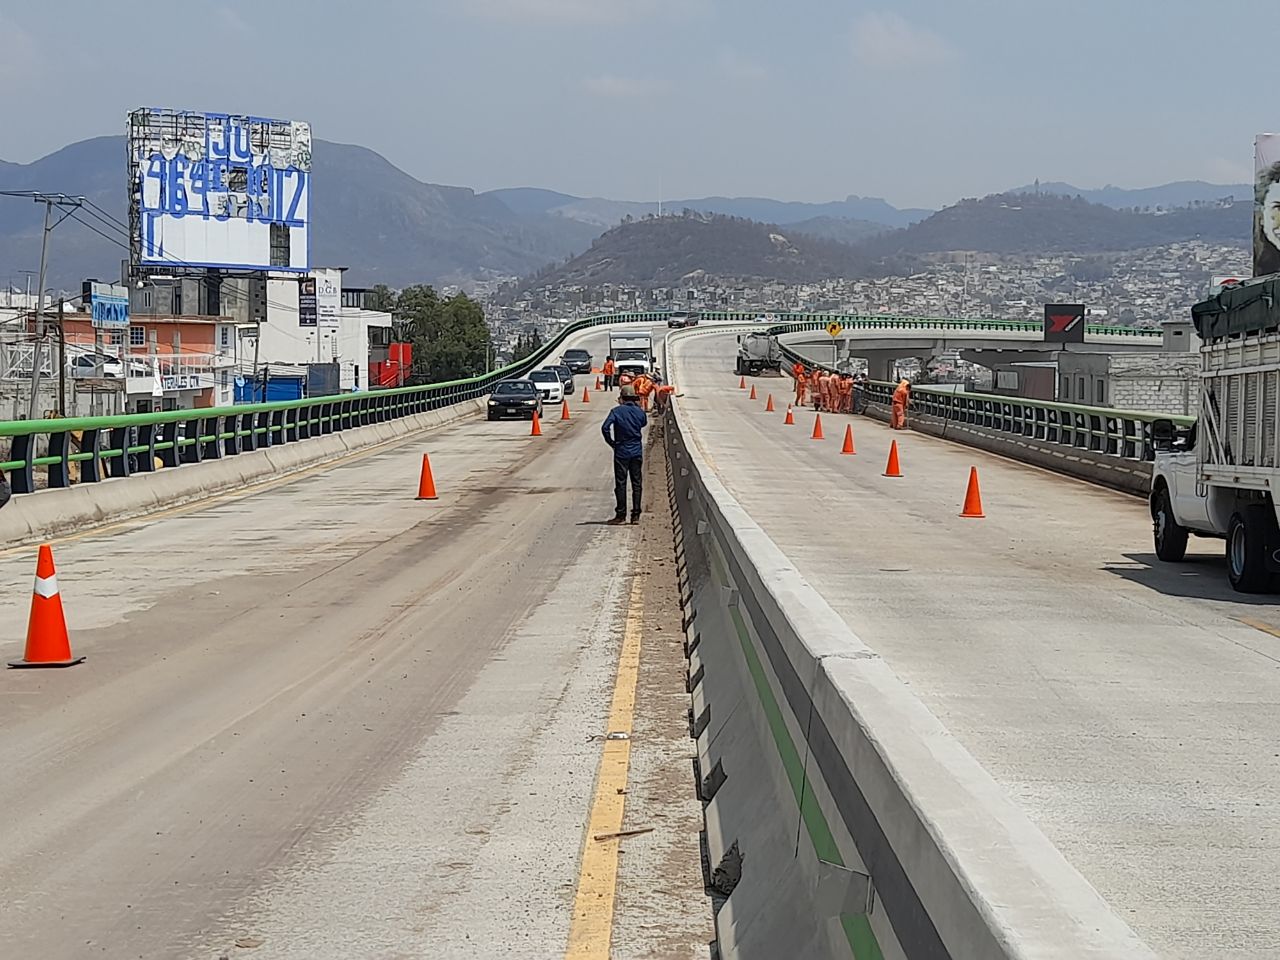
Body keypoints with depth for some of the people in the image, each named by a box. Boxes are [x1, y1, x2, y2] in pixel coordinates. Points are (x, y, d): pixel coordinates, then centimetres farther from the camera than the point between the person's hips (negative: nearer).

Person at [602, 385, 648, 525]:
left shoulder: (617, 411, -9)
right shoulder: (639, 412, 1)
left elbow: (605, 427, -19)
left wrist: (611, 442, -5)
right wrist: (637, 405, 16)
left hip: (621, 452, -3)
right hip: (637, 452, 3)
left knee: (620, 484, 2)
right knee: (637, 484, 7)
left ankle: (621, 515, 2)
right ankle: (636, 515, 5)